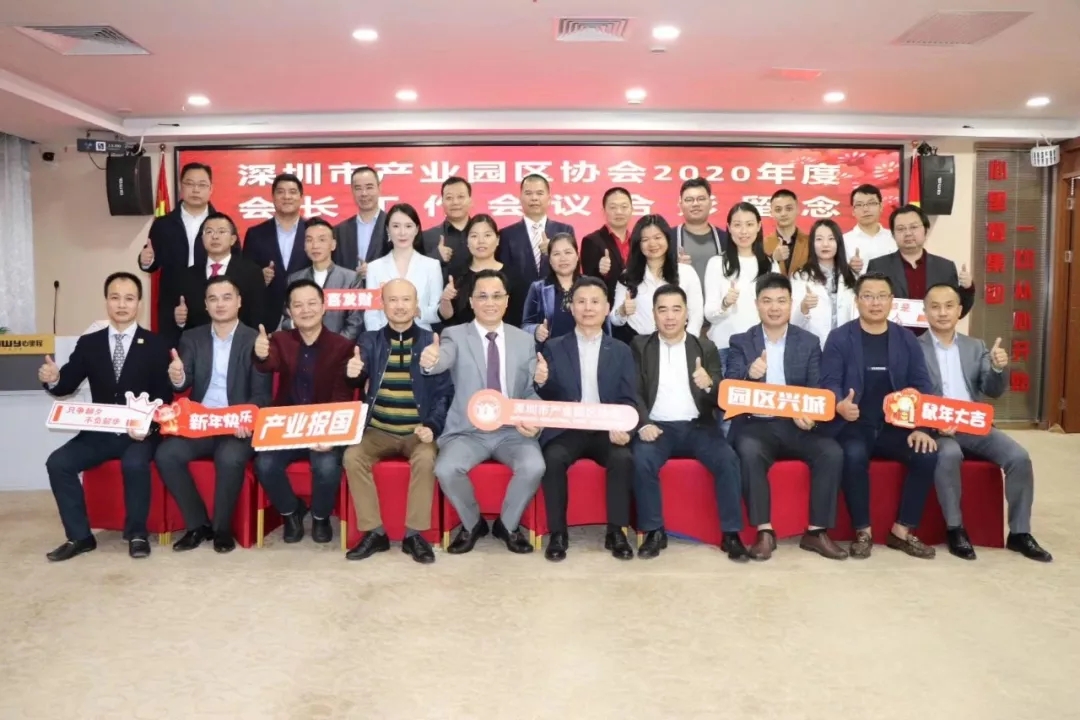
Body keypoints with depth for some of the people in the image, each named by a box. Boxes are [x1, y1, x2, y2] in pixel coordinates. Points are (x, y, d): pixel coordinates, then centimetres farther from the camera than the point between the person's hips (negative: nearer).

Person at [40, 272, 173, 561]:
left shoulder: (156, 345, 0)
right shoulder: (88, 343, 9)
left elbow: (164, 396, -6)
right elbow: (67, 386, 3)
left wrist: (149, 426, -24)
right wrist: (53, 378, -22)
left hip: (140, 433, -4)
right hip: (98, 433, 4)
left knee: (134, 463, -33)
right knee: (57, 462, -19)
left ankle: (137, 534, -11)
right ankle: (80, 536, -4)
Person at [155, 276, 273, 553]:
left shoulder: (256, 340, 0)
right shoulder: (191, 338, 11)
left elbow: (262, 394, -5)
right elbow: (185, 382, -1)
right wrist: (178, 379, -27)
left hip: (237, 426, -3)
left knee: (230, 458, -32)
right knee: (165, 454, -22)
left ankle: (222, 528, -7)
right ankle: (198, 524, -4)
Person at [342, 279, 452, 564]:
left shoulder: (431, 342, 2)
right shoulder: (369, 340, 6)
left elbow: (444, 392, 0)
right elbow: (359, 379, -8)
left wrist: (432, 427, -16)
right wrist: (352, 373, -33)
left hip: (417, 431, -2)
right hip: (378, 430, 2)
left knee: (425, 459, -30)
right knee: (352, 457, -24)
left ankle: (414, 534, -15)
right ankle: (374, 532, -12)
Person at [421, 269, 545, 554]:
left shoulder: (525, 340, 7)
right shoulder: (455, 335, -1)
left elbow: (532, 391, 9)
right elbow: (444, 359, -24)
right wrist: (430, 360, -49)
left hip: (513, 431, 1)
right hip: (468, 431, -1)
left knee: (534, 467, -27)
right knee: (446, 469, -28)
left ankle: (508, 524, 3)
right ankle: (472, 524, 4)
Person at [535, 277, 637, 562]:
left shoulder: (621, 351, 11)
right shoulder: (554, 347, 9)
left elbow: (629, 401, 4)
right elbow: (548, 398, 4)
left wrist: (622, 428, -17)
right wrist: (541, 382, -20)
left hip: (606, 430, 1)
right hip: (566, 429, 0)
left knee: (623, 458, -29)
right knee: (553, 458, -30)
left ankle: (616, 531, -12)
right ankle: (558, 532, -15)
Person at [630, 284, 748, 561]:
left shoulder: (706, 348, 10)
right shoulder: (640, 346, 8)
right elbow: (634, 392, 1)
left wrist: (709, 384, -19)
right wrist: (644, 424, -18)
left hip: (698, 426, 1)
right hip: (658, 426, -1)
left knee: (728, 459, -25)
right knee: (642, 460, -30)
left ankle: (731, 534, -12)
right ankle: (654, 532, -14)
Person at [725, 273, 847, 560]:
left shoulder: (809, 342, 9)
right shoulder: (741, 342, 6)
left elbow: (817, 391, 3)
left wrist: (807, 413, -20)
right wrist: (750, 375, -28)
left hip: (796, 425, 2)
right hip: (755, 424, -2)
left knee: (832, 451, -24)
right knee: (749, 451, -33)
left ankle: (817, 531, -11)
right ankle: (764, 531, -23)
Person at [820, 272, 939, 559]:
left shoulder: (907, 340, 9)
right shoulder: (839, 338, -1)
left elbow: (922, 386, 5)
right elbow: (829, 383, -9)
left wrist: (922, 427, -10)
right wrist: (840, 405, -32)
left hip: (894, 427, 3)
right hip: (854, 426, -3)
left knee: (927, 455, -22)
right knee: (854, 455, -33)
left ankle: (902, 531, -5)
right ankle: (863, 532, -14)